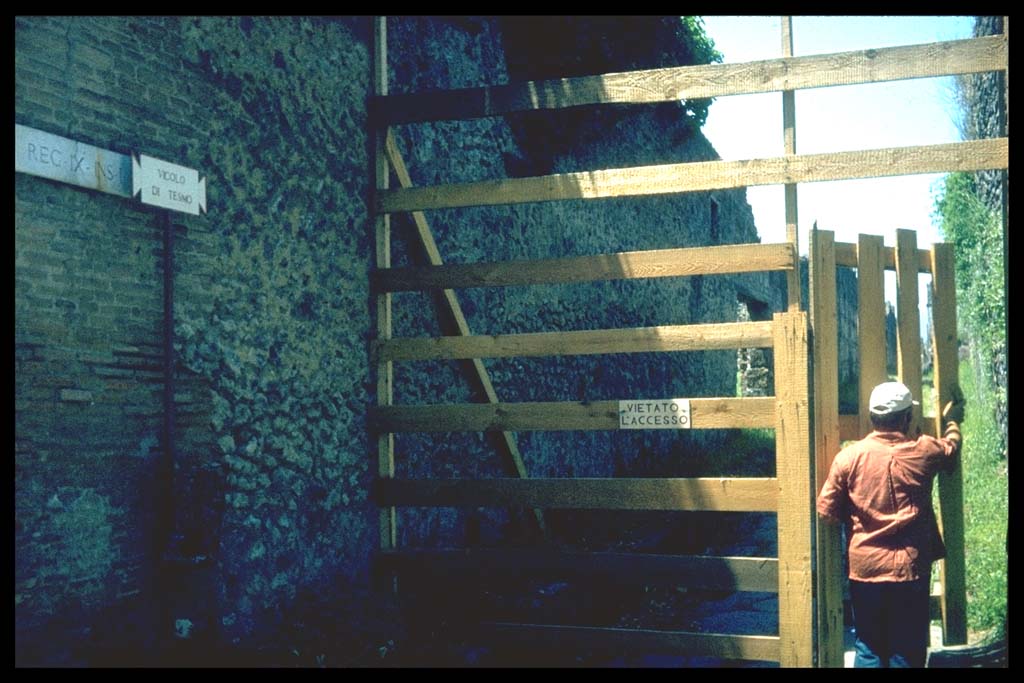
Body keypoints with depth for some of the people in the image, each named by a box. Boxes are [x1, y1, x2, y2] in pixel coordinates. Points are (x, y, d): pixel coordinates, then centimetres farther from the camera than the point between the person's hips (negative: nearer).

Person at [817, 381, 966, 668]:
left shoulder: (848, 456, -7)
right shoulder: (923, 452, -5)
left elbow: (826, 512, -5)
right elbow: (952, 448, 19)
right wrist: (951, 420, 39)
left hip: (864, 567, 1)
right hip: (910, 568, -1)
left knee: (868, 649, 10)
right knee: (908, 650, 8)